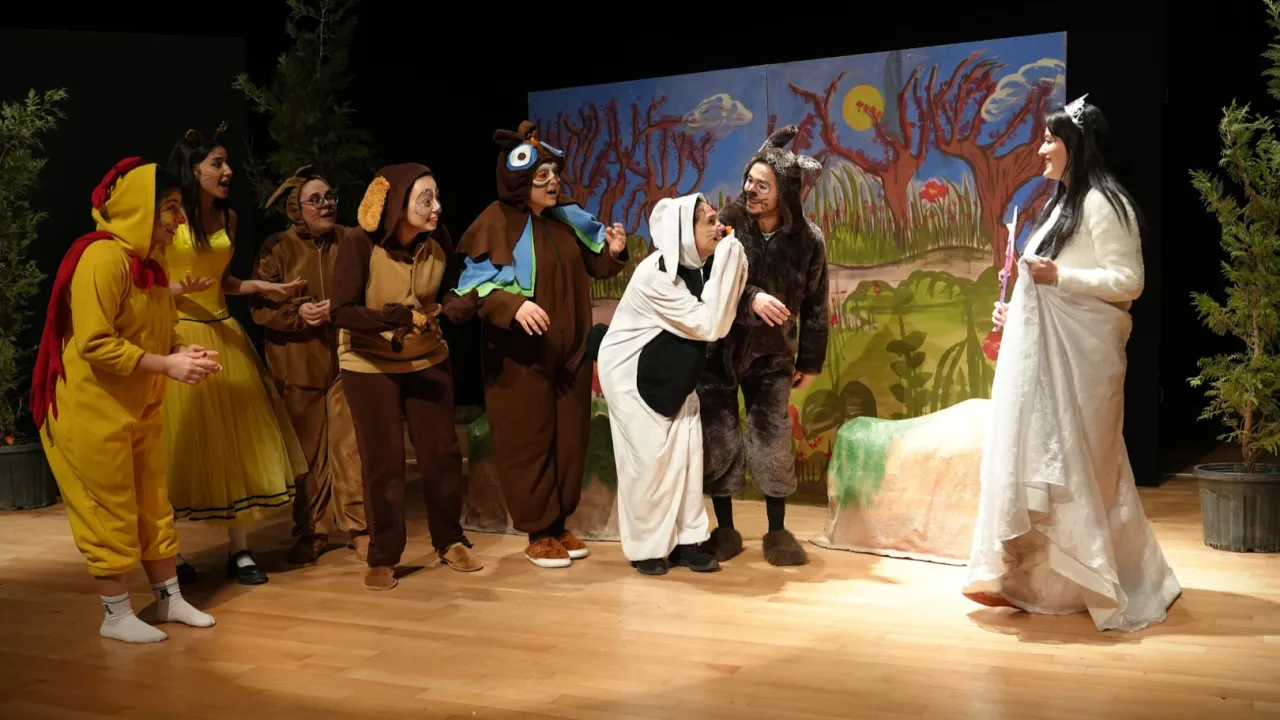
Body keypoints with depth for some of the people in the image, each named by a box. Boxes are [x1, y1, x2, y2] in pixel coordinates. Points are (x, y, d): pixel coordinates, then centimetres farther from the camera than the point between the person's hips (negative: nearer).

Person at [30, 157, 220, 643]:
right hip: (94, 409, -9)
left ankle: (169, 600, 24)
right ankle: (116, 616, 14)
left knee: (153, 505, 13)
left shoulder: (148, 262, 9)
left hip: (139, 408, 9)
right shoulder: (102, 257, -22)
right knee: (111, 511, 1)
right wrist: (167, 365, -25)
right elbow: (94, 343, -27)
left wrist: (183, 352, -3)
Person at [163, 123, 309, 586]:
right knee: (181, 445, -1)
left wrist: (261, 287, 3)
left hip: (223, 335, 6)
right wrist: (178, 289, -26)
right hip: (177, 335, -6)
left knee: (236, 441, 4)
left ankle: (239, 551, 11)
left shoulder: (228, 217, 9)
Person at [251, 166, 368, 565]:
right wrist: (298, 312, -20)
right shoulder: (277, 247, -1)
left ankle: (359, 527, 8)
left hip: (345, 359, 0)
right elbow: (259, 306, -4)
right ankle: (310, 533, 20)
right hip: (297, 364, 0)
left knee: (350, 446, -4)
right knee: (305, 451, 7)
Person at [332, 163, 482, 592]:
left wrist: (441, 309, -19)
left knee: (442, 452, 6)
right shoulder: (359, 242, -22)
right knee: (383, 461, 1)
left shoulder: (439, 241, -12)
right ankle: (382, 558, 16)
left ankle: (450, 542, 24)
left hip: (427, 360, 3)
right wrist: (400, 317, -35)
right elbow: (342, 312, -25)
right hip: (369, 365, -3)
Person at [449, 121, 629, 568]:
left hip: (570, 353, 6)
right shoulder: (497, 224, -13)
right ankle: (538, 535, 13)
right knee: (528, 444, 2)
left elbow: (589, 265, 17)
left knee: (569, 441, 11)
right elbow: (478, 285, -17)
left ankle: (560, 526, 24)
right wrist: (514, 305, -33)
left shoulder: (567, 219, 6)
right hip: (521, 358, -6)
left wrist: (611, 253, -4)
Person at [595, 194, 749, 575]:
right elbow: (709, 325, -28)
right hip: (633, 372, -8)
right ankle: (646, 548, 11)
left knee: (686, 451, 2)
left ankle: (686, 540, 10)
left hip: (672, 374, 8)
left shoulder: (696, 265, -4)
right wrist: (726, 260, -30)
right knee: (648, 458, -3)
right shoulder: (656, 275, -28)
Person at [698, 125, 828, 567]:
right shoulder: (728, 221, -12)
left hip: (770, 353, 0)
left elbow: (814, 305, 0)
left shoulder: (808, 240, -9)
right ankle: (725, 530, 16)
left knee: (772, 441, -1)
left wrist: (810, 361, 3)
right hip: (718, 348, 0)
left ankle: (777, 532, 14)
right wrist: (750, 297, -32)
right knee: (718, 439, 4)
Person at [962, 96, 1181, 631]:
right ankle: (1040, 578, 16)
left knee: (1075, 461, -6)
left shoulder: (1101, 202, -11)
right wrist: (1015, 310, 9)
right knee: (1040, 456, 9)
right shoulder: (1063, 203, 19)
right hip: (1048, 349, 10)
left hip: (1080, 351, -10)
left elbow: (1128, 281, -16)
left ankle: (1113, 583, 4)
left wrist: (1057, 275, -22)